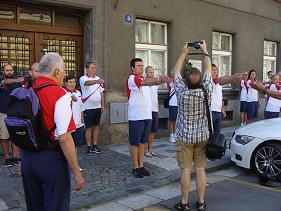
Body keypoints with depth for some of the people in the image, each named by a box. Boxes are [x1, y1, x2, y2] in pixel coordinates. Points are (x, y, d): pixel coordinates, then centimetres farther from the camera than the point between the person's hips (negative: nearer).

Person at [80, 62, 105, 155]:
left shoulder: (98, 78, 11)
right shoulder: (83, 78, -7)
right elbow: (87, 83, -32)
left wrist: (102, 105, 10)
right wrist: (97, 81, -51)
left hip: (98, 107, 5)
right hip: (88, 107, -5)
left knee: (96, 126, 10)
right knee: (88, 127, 2)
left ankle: (95, 146, 19)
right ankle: (88, 147, 10)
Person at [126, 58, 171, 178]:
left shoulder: (144, 79, 18)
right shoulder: (132, 79, -11)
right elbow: (145, 82, -29)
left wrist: (163, 80, -15)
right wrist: (159, 79, -44)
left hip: (147, 116, 8)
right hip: (136, 117, -8)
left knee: (143, 142, 13)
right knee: (134, 143, 3)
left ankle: (141, 166, 23)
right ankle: (135, 167, 13)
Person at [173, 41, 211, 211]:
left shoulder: (182, 92, -15)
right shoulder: (207, 91, -11)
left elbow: (176, 72, 1)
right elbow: (208, 70, 4)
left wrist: (184, 53, 10)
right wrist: (205, 51, 15)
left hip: (185, 137, -2)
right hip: (203, 136, 2)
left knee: (186, 170, 5)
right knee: (201, 169, 9)